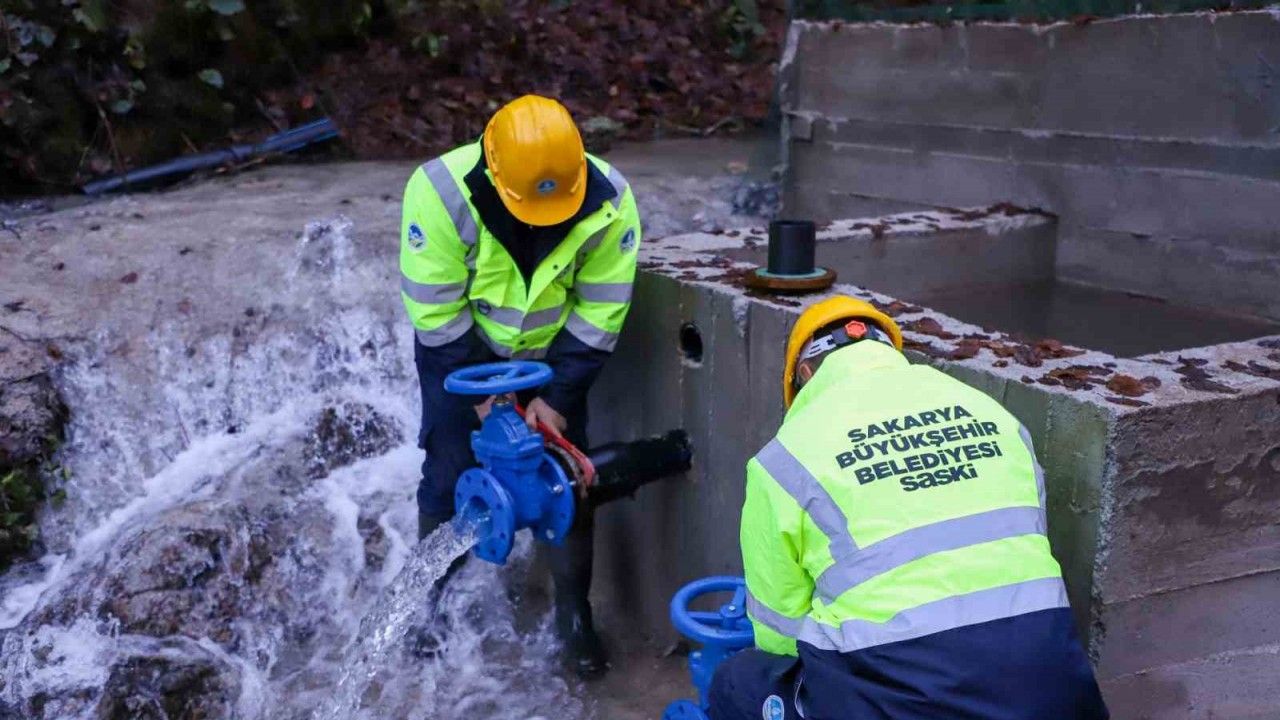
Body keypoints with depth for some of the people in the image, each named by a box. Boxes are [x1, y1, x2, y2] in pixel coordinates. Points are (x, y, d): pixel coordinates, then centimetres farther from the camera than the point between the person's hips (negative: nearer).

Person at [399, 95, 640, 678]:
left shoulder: (609, 201, -26)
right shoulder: (441, 191, -32)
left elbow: (600, 312, -16)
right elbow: (435, 308, -23)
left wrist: (558, 396, -16)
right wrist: (482, 391, -18)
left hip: (552, 351, 1)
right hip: (459, 348, -1)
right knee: (450, 472, -3)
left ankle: (573, 612, 13)